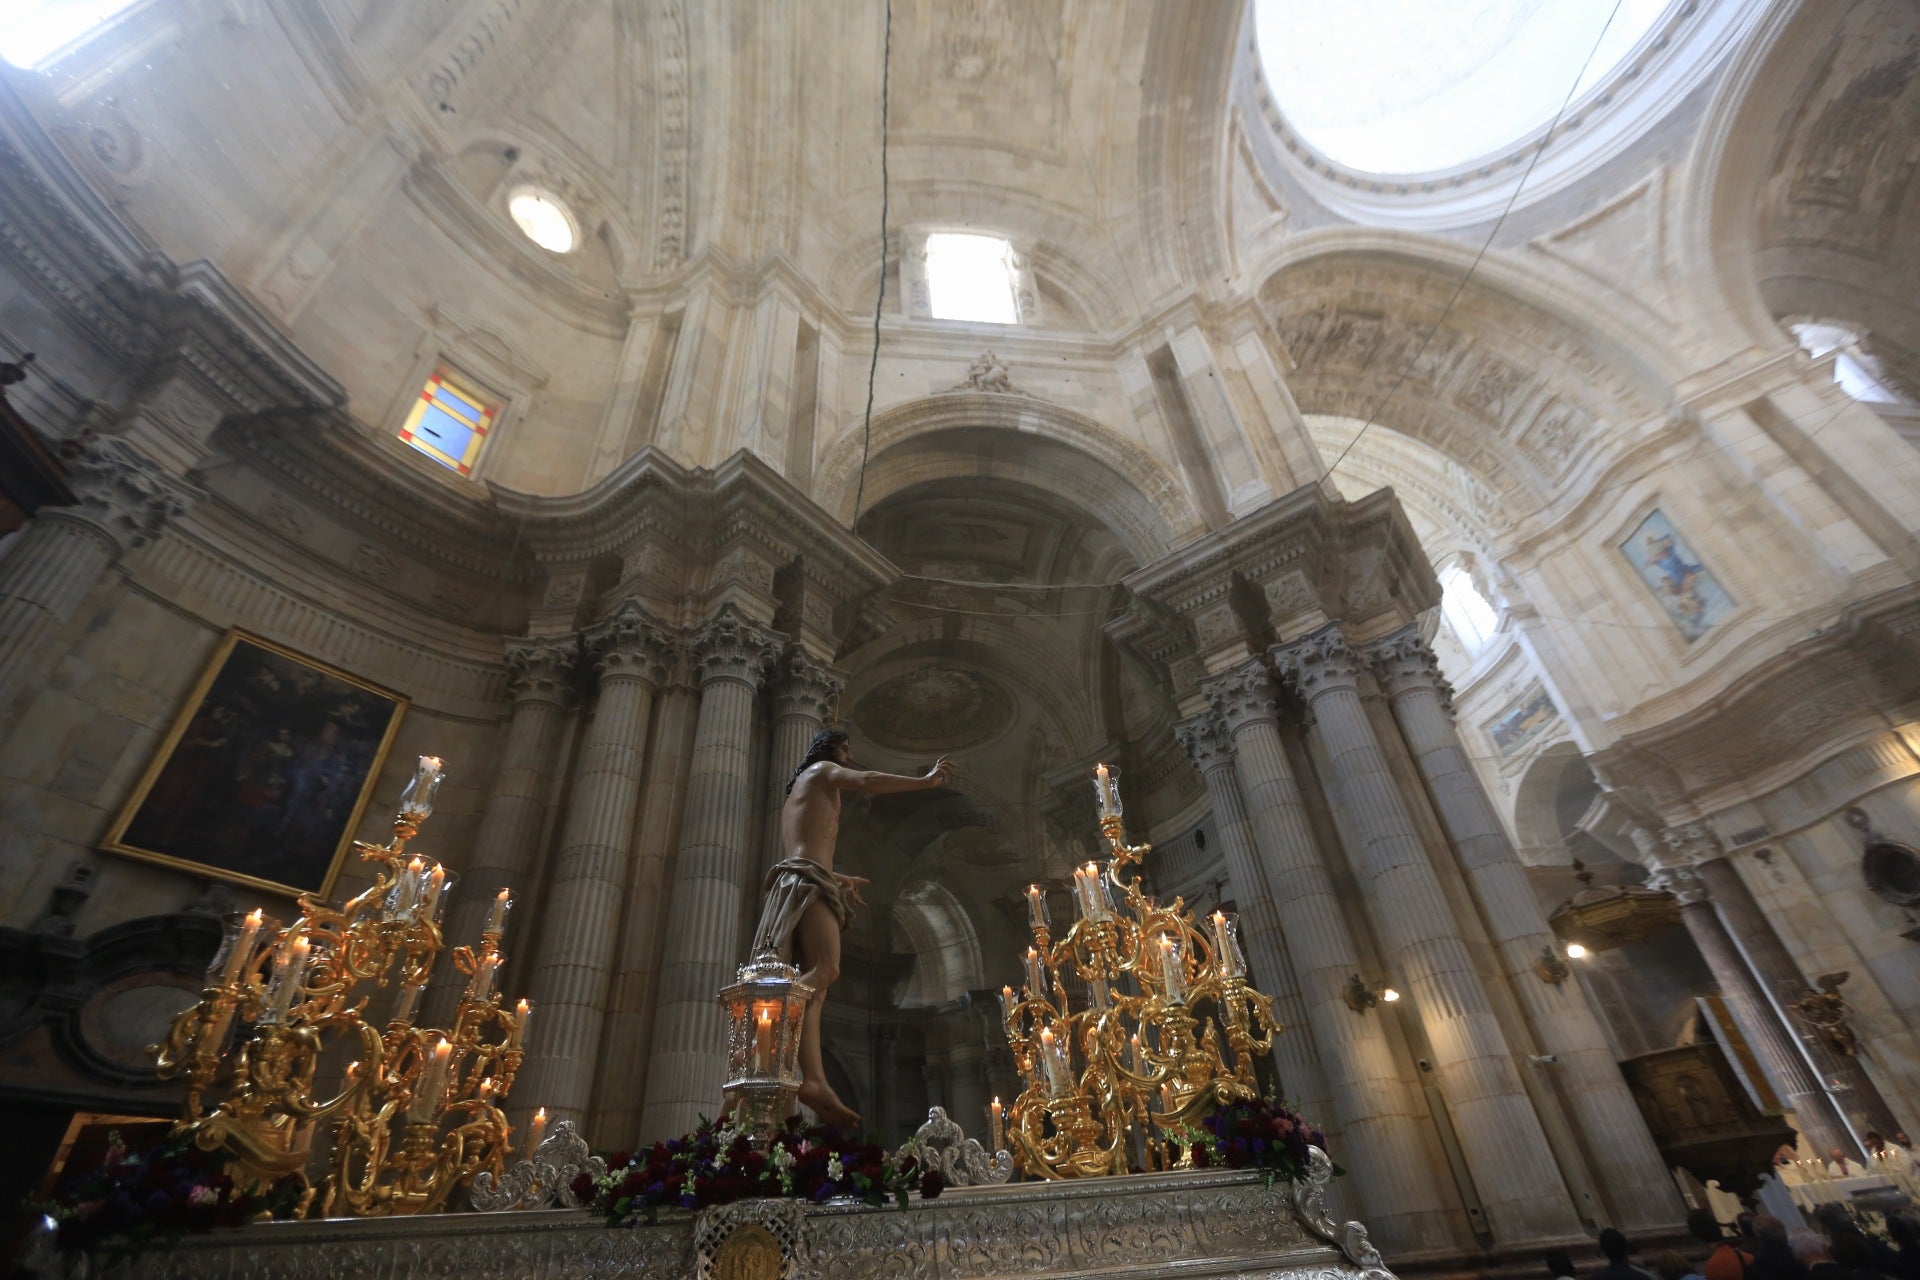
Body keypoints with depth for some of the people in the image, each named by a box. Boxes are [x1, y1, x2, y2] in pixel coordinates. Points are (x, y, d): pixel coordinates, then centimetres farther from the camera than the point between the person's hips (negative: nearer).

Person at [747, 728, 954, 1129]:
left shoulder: (799, 794, 36)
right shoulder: (821, 770, 9)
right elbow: (866, 781, -11)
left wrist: (839, 879, 48)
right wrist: (926, 780, -5)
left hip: (800, 883, 9)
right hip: (808, 882, -9)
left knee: (815, 984, -8)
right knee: (826, 969, -25)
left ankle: (815, 1080, -21)